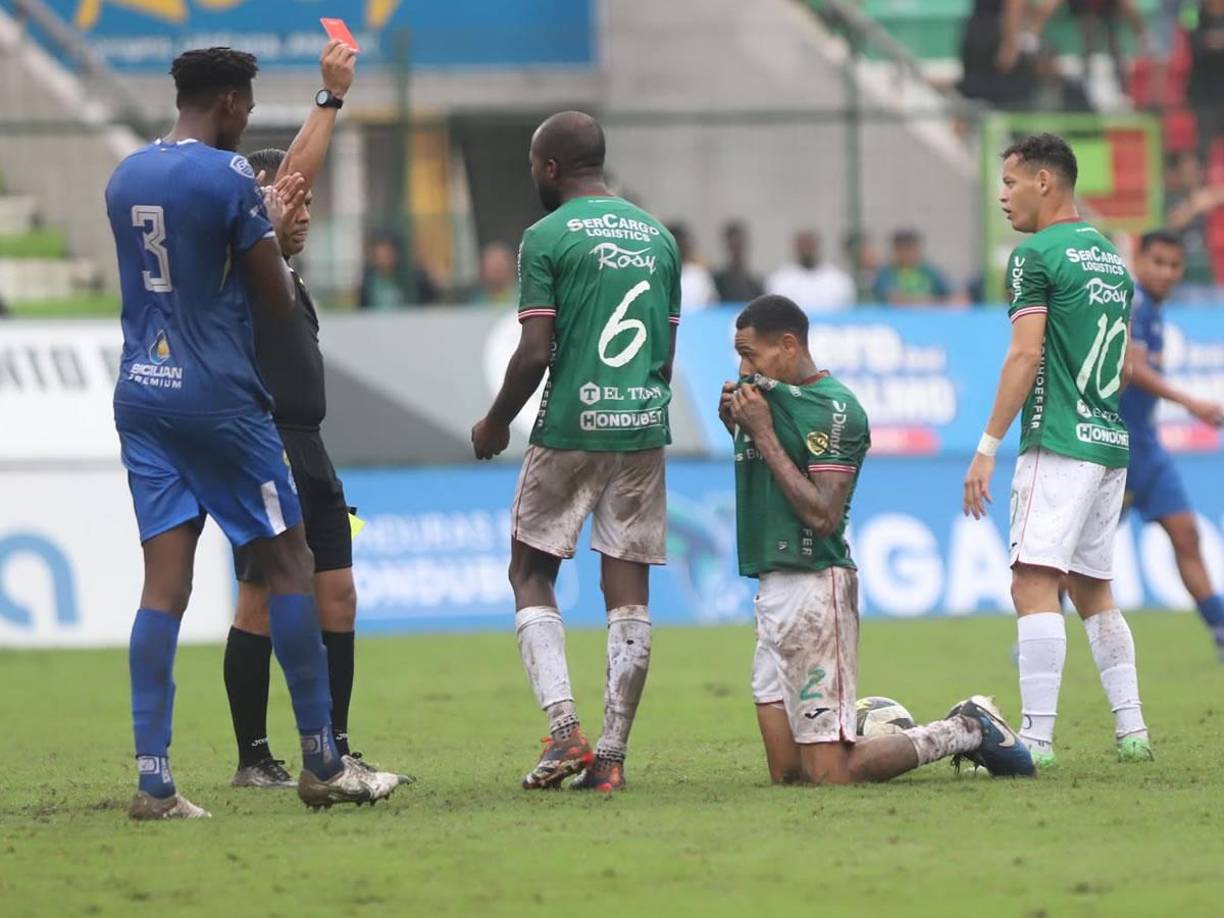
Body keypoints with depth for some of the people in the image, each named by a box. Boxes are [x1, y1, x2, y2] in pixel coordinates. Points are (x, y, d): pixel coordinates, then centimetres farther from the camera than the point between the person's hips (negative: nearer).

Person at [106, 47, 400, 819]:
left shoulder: (127, 177, 10)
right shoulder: (229, 177, -11)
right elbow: (278, 298, -6)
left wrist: (267, 226, 30)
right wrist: (277, 240, 14)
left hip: (141, 396, 6)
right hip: (218, 399, -6)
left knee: (165, 579, 2)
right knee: (289, 561, 4)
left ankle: (154, 779, -7)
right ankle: (323, 765, 7)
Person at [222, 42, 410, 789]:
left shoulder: (285, 274, 19)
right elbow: (294, 172, -15)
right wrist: (330, 99, -12)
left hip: (307, 453, 10)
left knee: (337, 597, 7)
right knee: (263, 600, -6)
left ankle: (335, 750, 12)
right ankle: (254, 758, -1)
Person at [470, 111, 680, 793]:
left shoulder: (548, 238, -6)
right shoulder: (657, 237, 12)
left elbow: (535, 353, -11)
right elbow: (667, 353, 15)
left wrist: (495, 425, 3)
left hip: (569, 430, -5)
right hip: (644, 429, 5)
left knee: (532, 573, 8)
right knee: (629, 589, 4)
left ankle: (566, 730, -8)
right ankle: (613, 755, 3)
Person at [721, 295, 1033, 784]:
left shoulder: (833, 408, -12)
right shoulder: (768, 397, 14)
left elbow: (823, 515, -20)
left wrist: (763, 433, -16)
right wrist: (738, 428, 9)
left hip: (814, 588, -9)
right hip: (773, 589, 9)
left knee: (830, 776, -10)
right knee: (786, 773, 5)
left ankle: (967, 730, 7)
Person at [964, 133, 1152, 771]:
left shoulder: (1036, 255, -8)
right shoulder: (1111, 257, 17)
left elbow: (1025, 355, -16)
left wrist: (988, 446, -16)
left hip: (1058, 443, -9)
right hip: (1110, 442, 9)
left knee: (1034, 584, -13)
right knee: (1093, 590, 17)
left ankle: (1036, 737, -22)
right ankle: (1131, 730, 16)